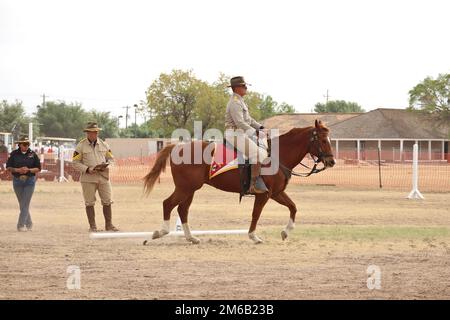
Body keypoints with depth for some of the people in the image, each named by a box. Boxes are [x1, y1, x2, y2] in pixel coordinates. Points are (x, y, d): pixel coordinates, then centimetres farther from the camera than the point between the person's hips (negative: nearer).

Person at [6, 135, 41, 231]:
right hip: (17, 180, 2)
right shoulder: (14, 154, 2)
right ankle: (29, 224, 25)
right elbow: (8, 167, 2)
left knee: (25, 204, -10)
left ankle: (21, 225, -10)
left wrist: (28, 170, -15)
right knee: (22, 204, 10)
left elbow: (38, 168, 3)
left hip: (29, 181, -2)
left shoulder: (33, 154, 0)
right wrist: (18, 170, -16)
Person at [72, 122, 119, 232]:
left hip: (103, 176, 3)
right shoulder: (81, 146, -1)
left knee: (107, 201, 3)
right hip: (88, 178, -3)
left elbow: (111, 159, 15)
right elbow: (75, 162, -3)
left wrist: (106, 165, -7)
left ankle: (109, 225, 12)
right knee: (90, 203, 1)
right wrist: (87, 169, -16)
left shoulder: (104, 144, 9)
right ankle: (92, 226, 7)